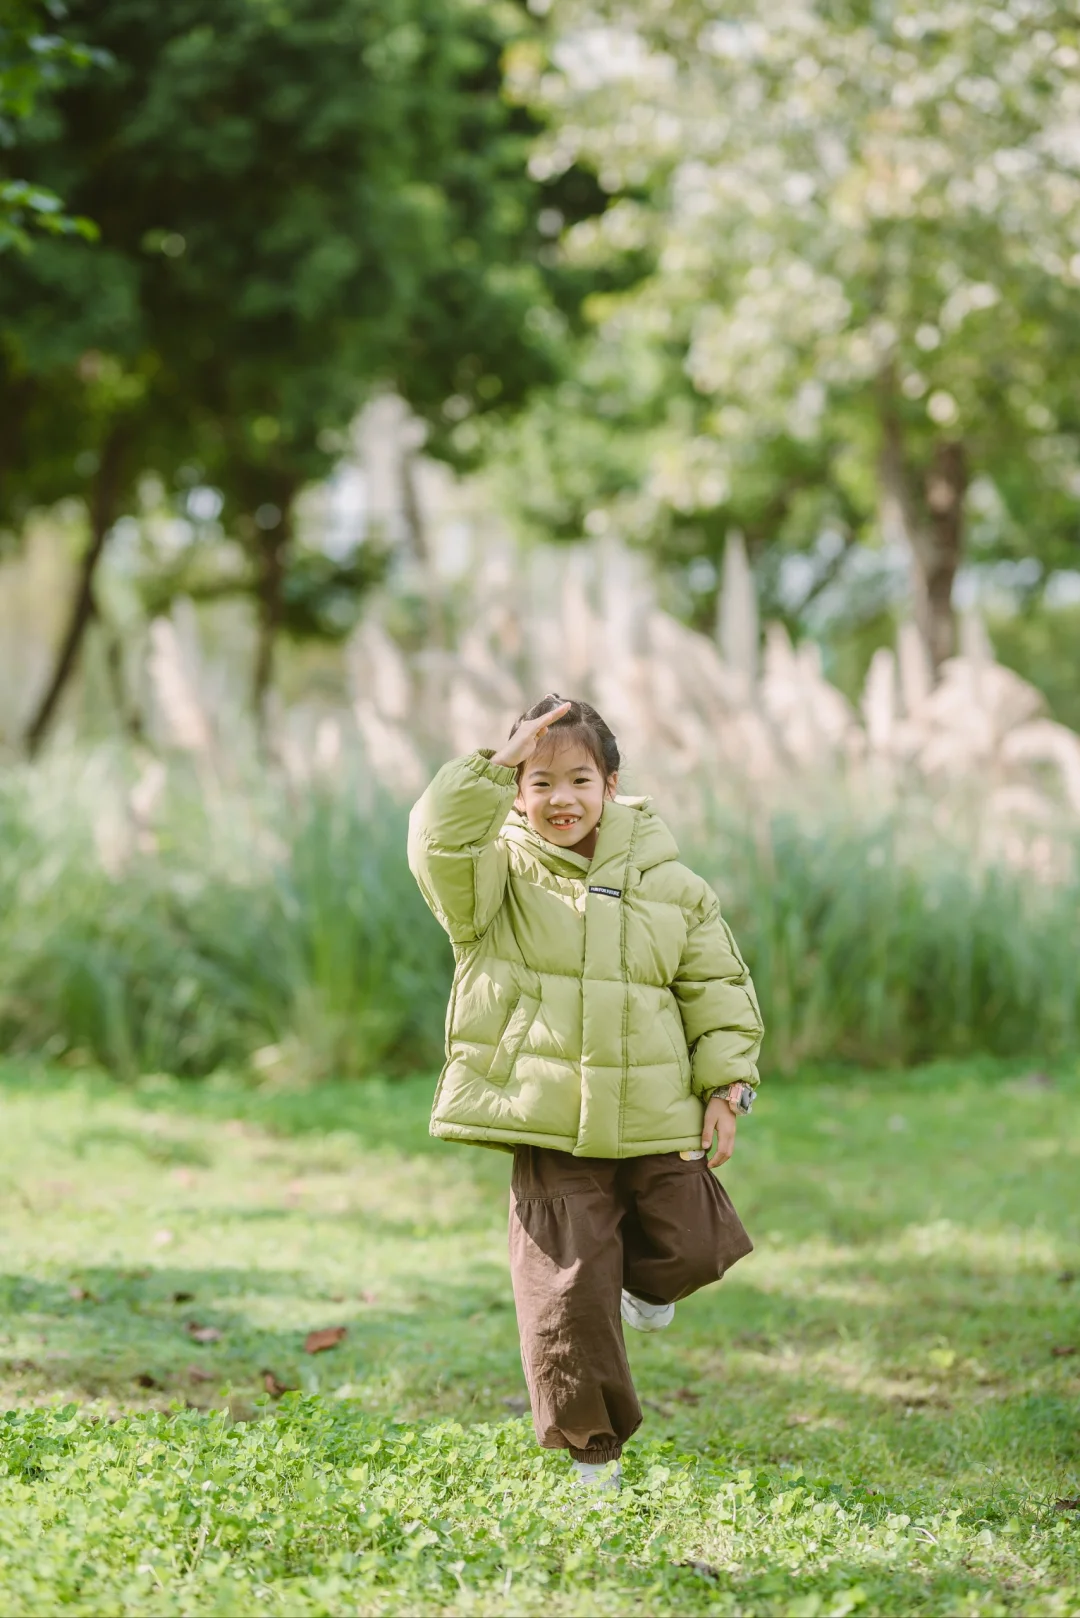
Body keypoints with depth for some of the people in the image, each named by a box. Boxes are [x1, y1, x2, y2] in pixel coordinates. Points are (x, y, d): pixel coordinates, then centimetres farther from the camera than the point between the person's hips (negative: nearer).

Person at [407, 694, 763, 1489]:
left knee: (690, 1249, 2)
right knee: (566, 1292, -3)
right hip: (549, 1131, -2)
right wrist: (496, 765, -26)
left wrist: (728, 1086, 1)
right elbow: (441, 841, -23)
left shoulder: (667, 883, 6)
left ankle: (643, 1283, 39)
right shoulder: (498, 875, 0)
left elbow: (718, 987, 10)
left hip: (656, 1124, 2)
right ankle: (591, 1445, 14)